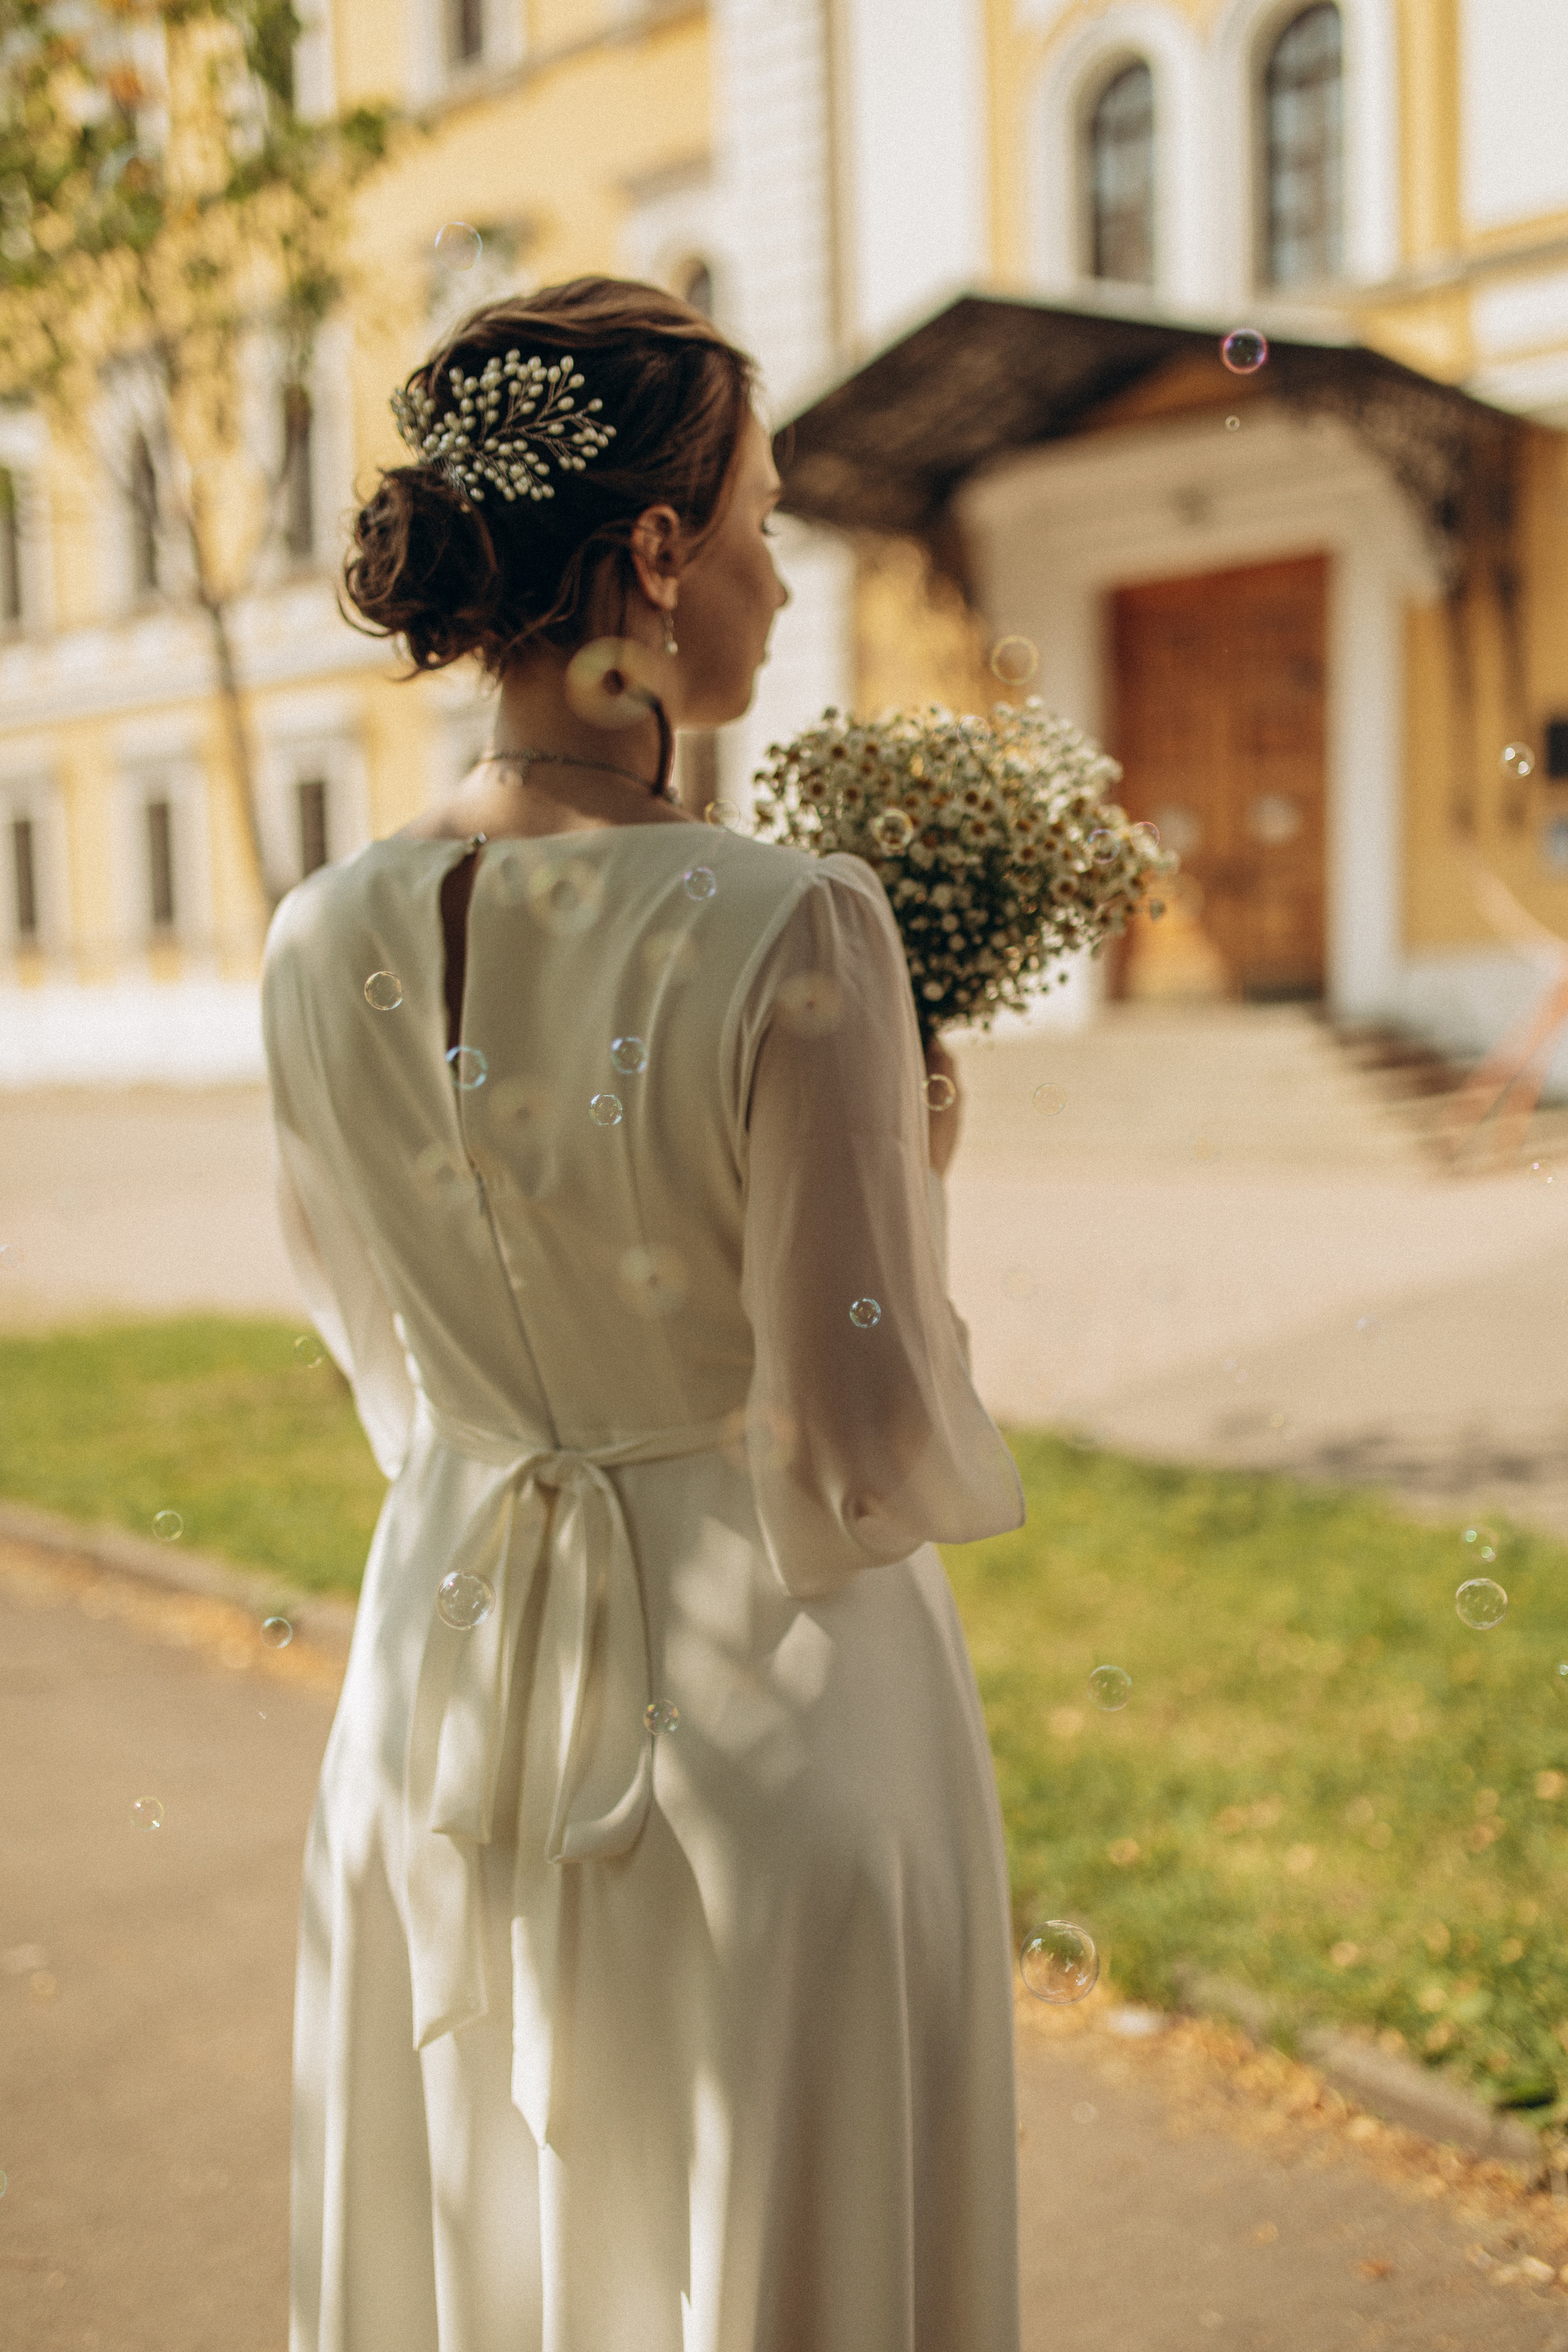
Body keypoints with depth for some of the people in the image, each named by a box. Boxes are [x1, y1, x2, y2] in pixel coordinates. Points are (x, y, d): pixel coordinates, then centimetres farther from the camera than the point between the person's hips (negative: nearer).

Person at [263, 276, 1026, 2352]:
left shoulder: (323, 947, -5)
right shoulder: (792, 937, -22)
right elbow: (870, 1454, -18)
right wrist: (918, 1177, -1)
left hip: (448, 1692, 5)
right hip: (770, 1711, -5)